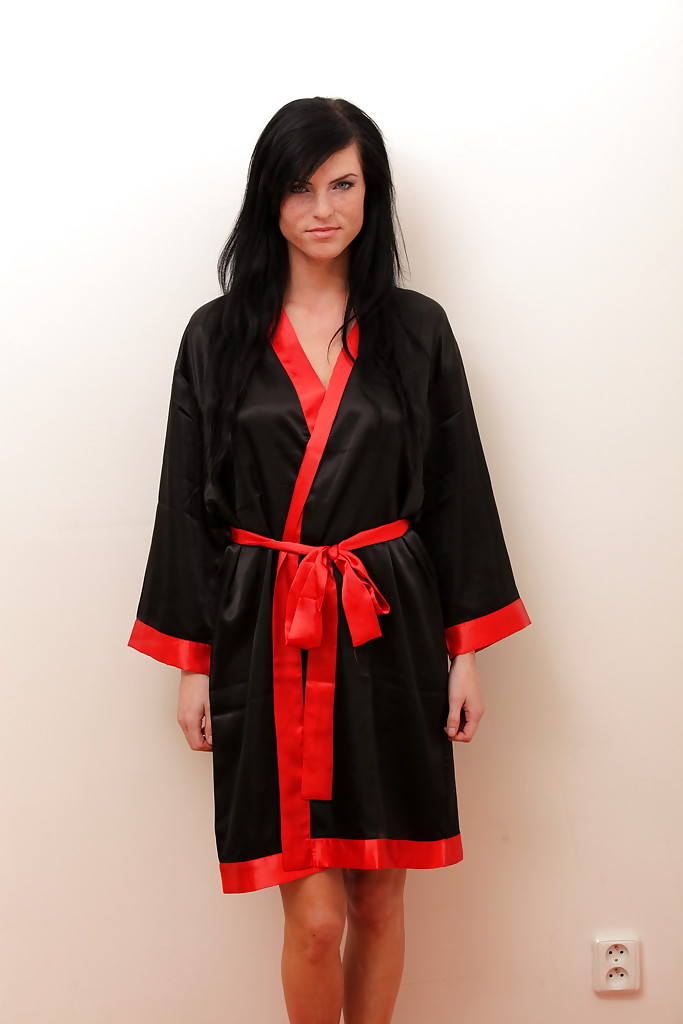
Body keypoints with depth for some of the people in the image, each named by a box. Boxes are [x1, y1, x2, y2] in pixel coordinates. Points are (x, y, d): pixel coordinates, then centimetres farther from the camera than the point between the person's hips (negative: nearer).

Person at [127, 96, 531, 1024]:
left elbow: (458, 492, 6)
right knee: (315, 915, -2)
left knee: (379, 895, 10)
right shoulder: (218, 336, 3)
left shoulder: (416, 329, 4)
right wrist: (192, 663, 2)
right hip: (266, 638, -1)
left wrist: (466, 649, 2)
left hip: (389, 633, 1)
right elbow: (190, 503, 4)